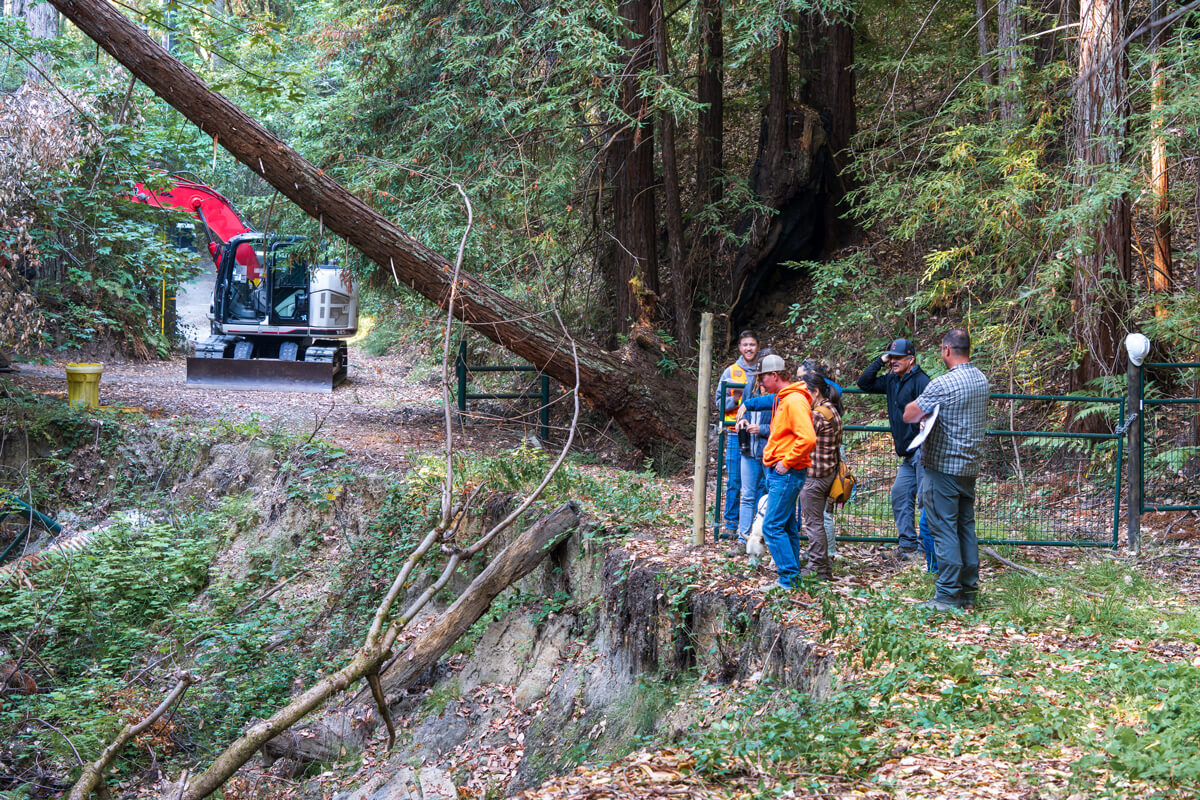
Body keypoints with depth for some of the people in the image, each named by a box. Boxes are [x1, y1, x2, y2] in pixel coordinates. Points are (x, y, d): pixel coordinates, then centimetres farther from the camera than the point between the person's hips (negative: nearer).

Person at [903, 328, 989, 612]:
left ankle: (948, 596, -2)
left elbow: (909, 415, -13)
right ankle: (968, 593, 16)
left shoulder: (942, 384, -18)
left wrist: (920, 406, 9)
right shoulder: (982, 380, 8)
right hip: (970, 468, 8)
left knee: (944, 530, -3)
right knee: (966, 527, 12)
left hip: (943, 466, -8)